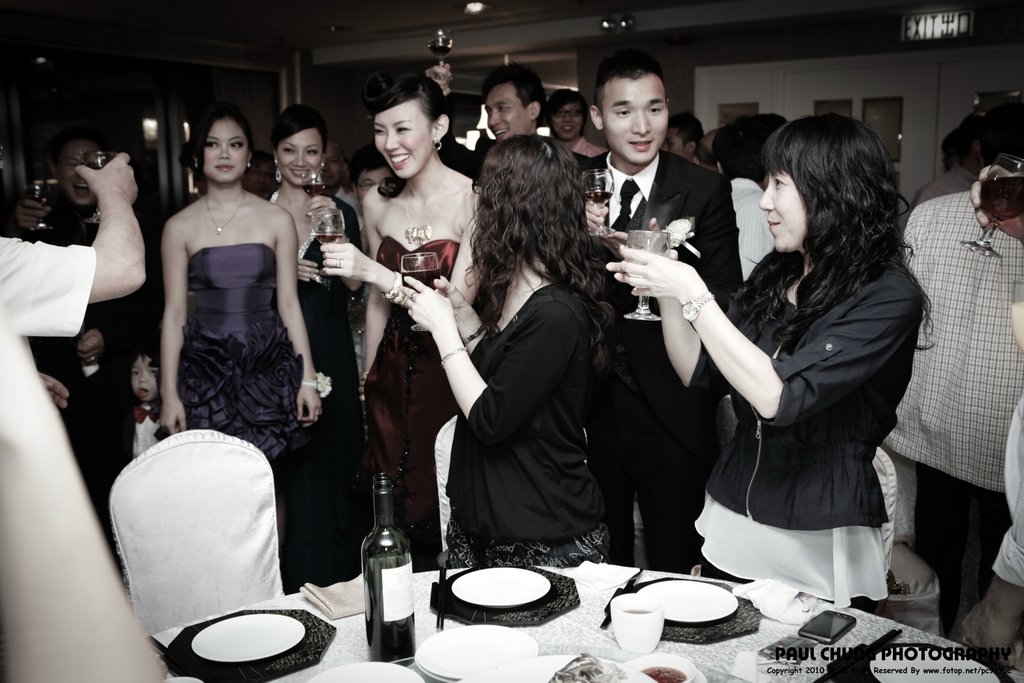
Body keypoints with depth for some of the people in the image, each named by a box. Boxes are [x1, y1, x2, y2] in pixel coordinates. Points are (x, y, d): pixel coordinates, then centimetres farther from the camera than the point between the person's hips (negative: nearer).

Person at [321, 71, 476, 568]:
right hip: (392, 376, 5)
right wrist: (368, 377, 16)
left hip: (449, 375, -5)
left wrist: (374, 271, -25)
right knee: (392, 504, 12)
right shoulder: (377, 204, 5)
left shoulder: (472, 200, -13)